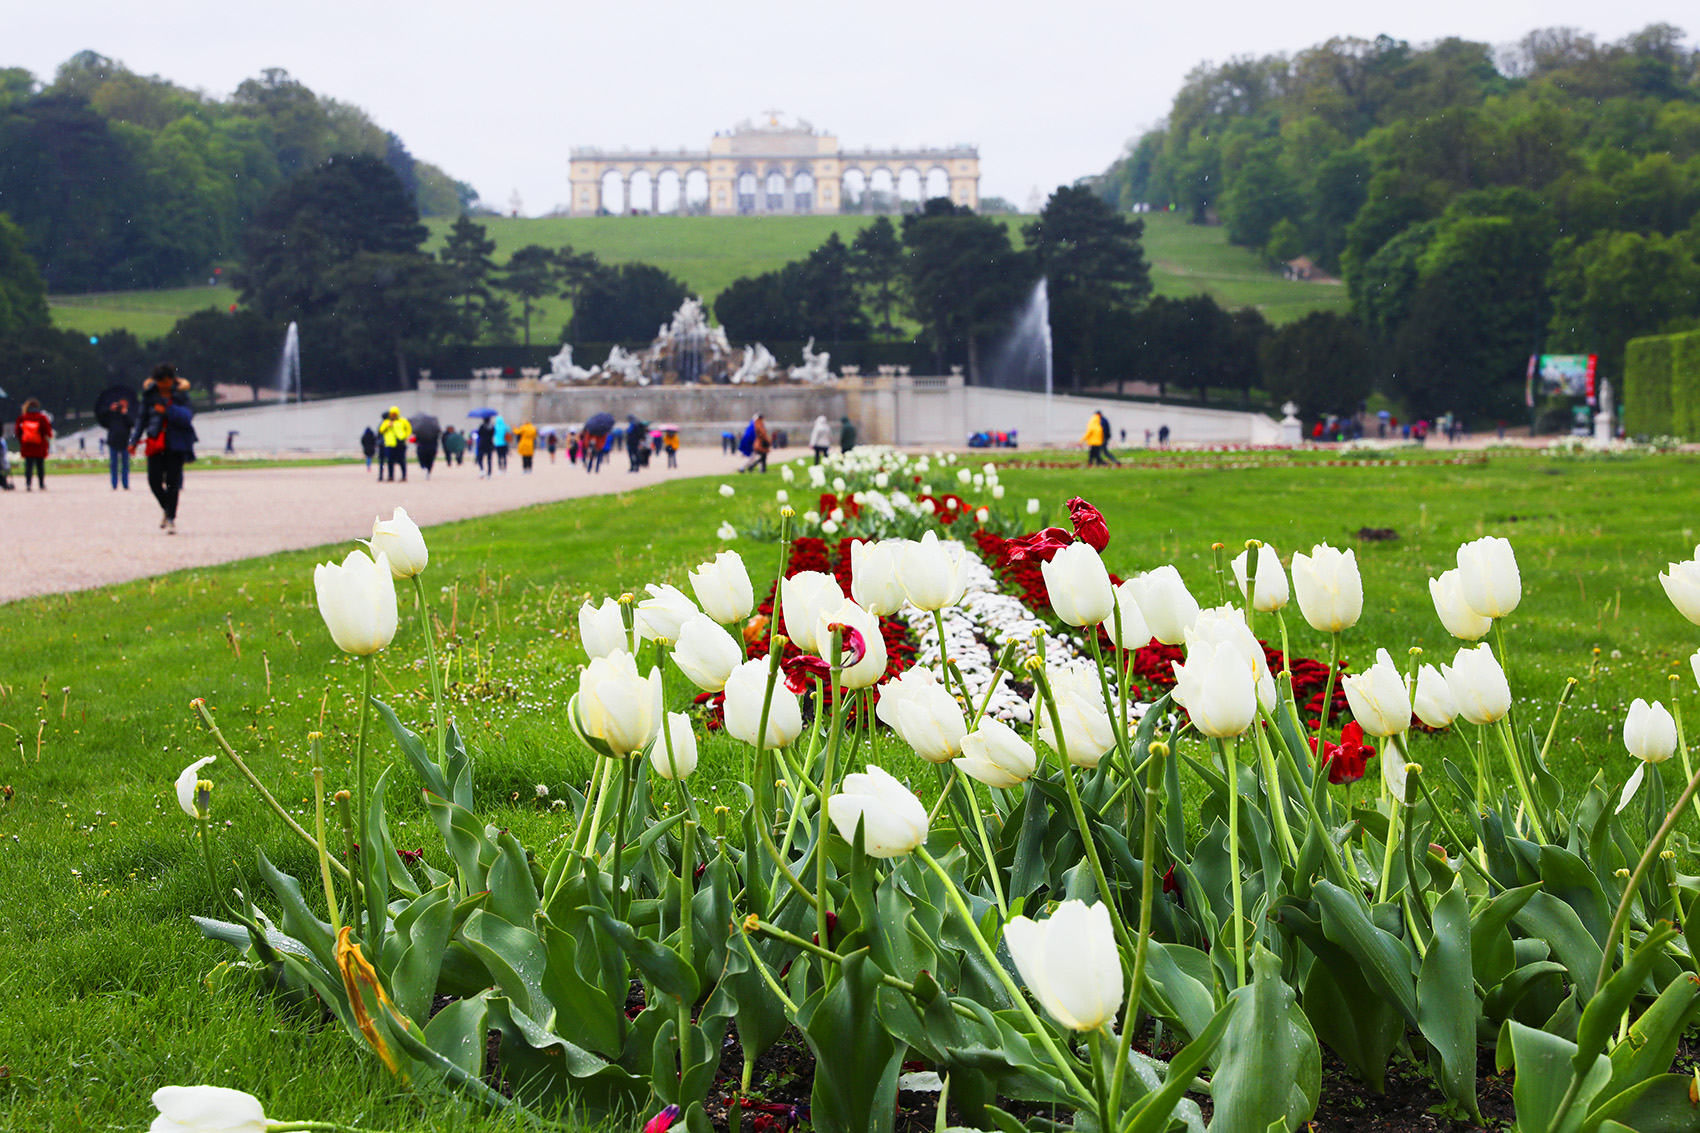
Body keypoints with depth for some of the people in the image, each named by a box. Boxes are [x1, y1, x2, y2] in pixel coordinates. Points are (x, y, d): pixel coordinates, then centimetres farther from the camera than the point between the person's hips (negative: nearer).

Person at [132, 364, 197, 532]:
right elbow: (143, 418, 15)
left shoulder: (180, 394, -1)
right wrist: (134, 440, 13)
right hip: (155, 442, 3)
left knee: (172, 482, -4)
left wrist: (167, 411, -22)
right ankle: (165, 508, 24)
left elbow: (187, 416, -12)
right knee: (154, 481, -4)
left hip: (176, 443, -2)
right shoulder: (150, 394, 7)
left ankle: (171, 519, 4)